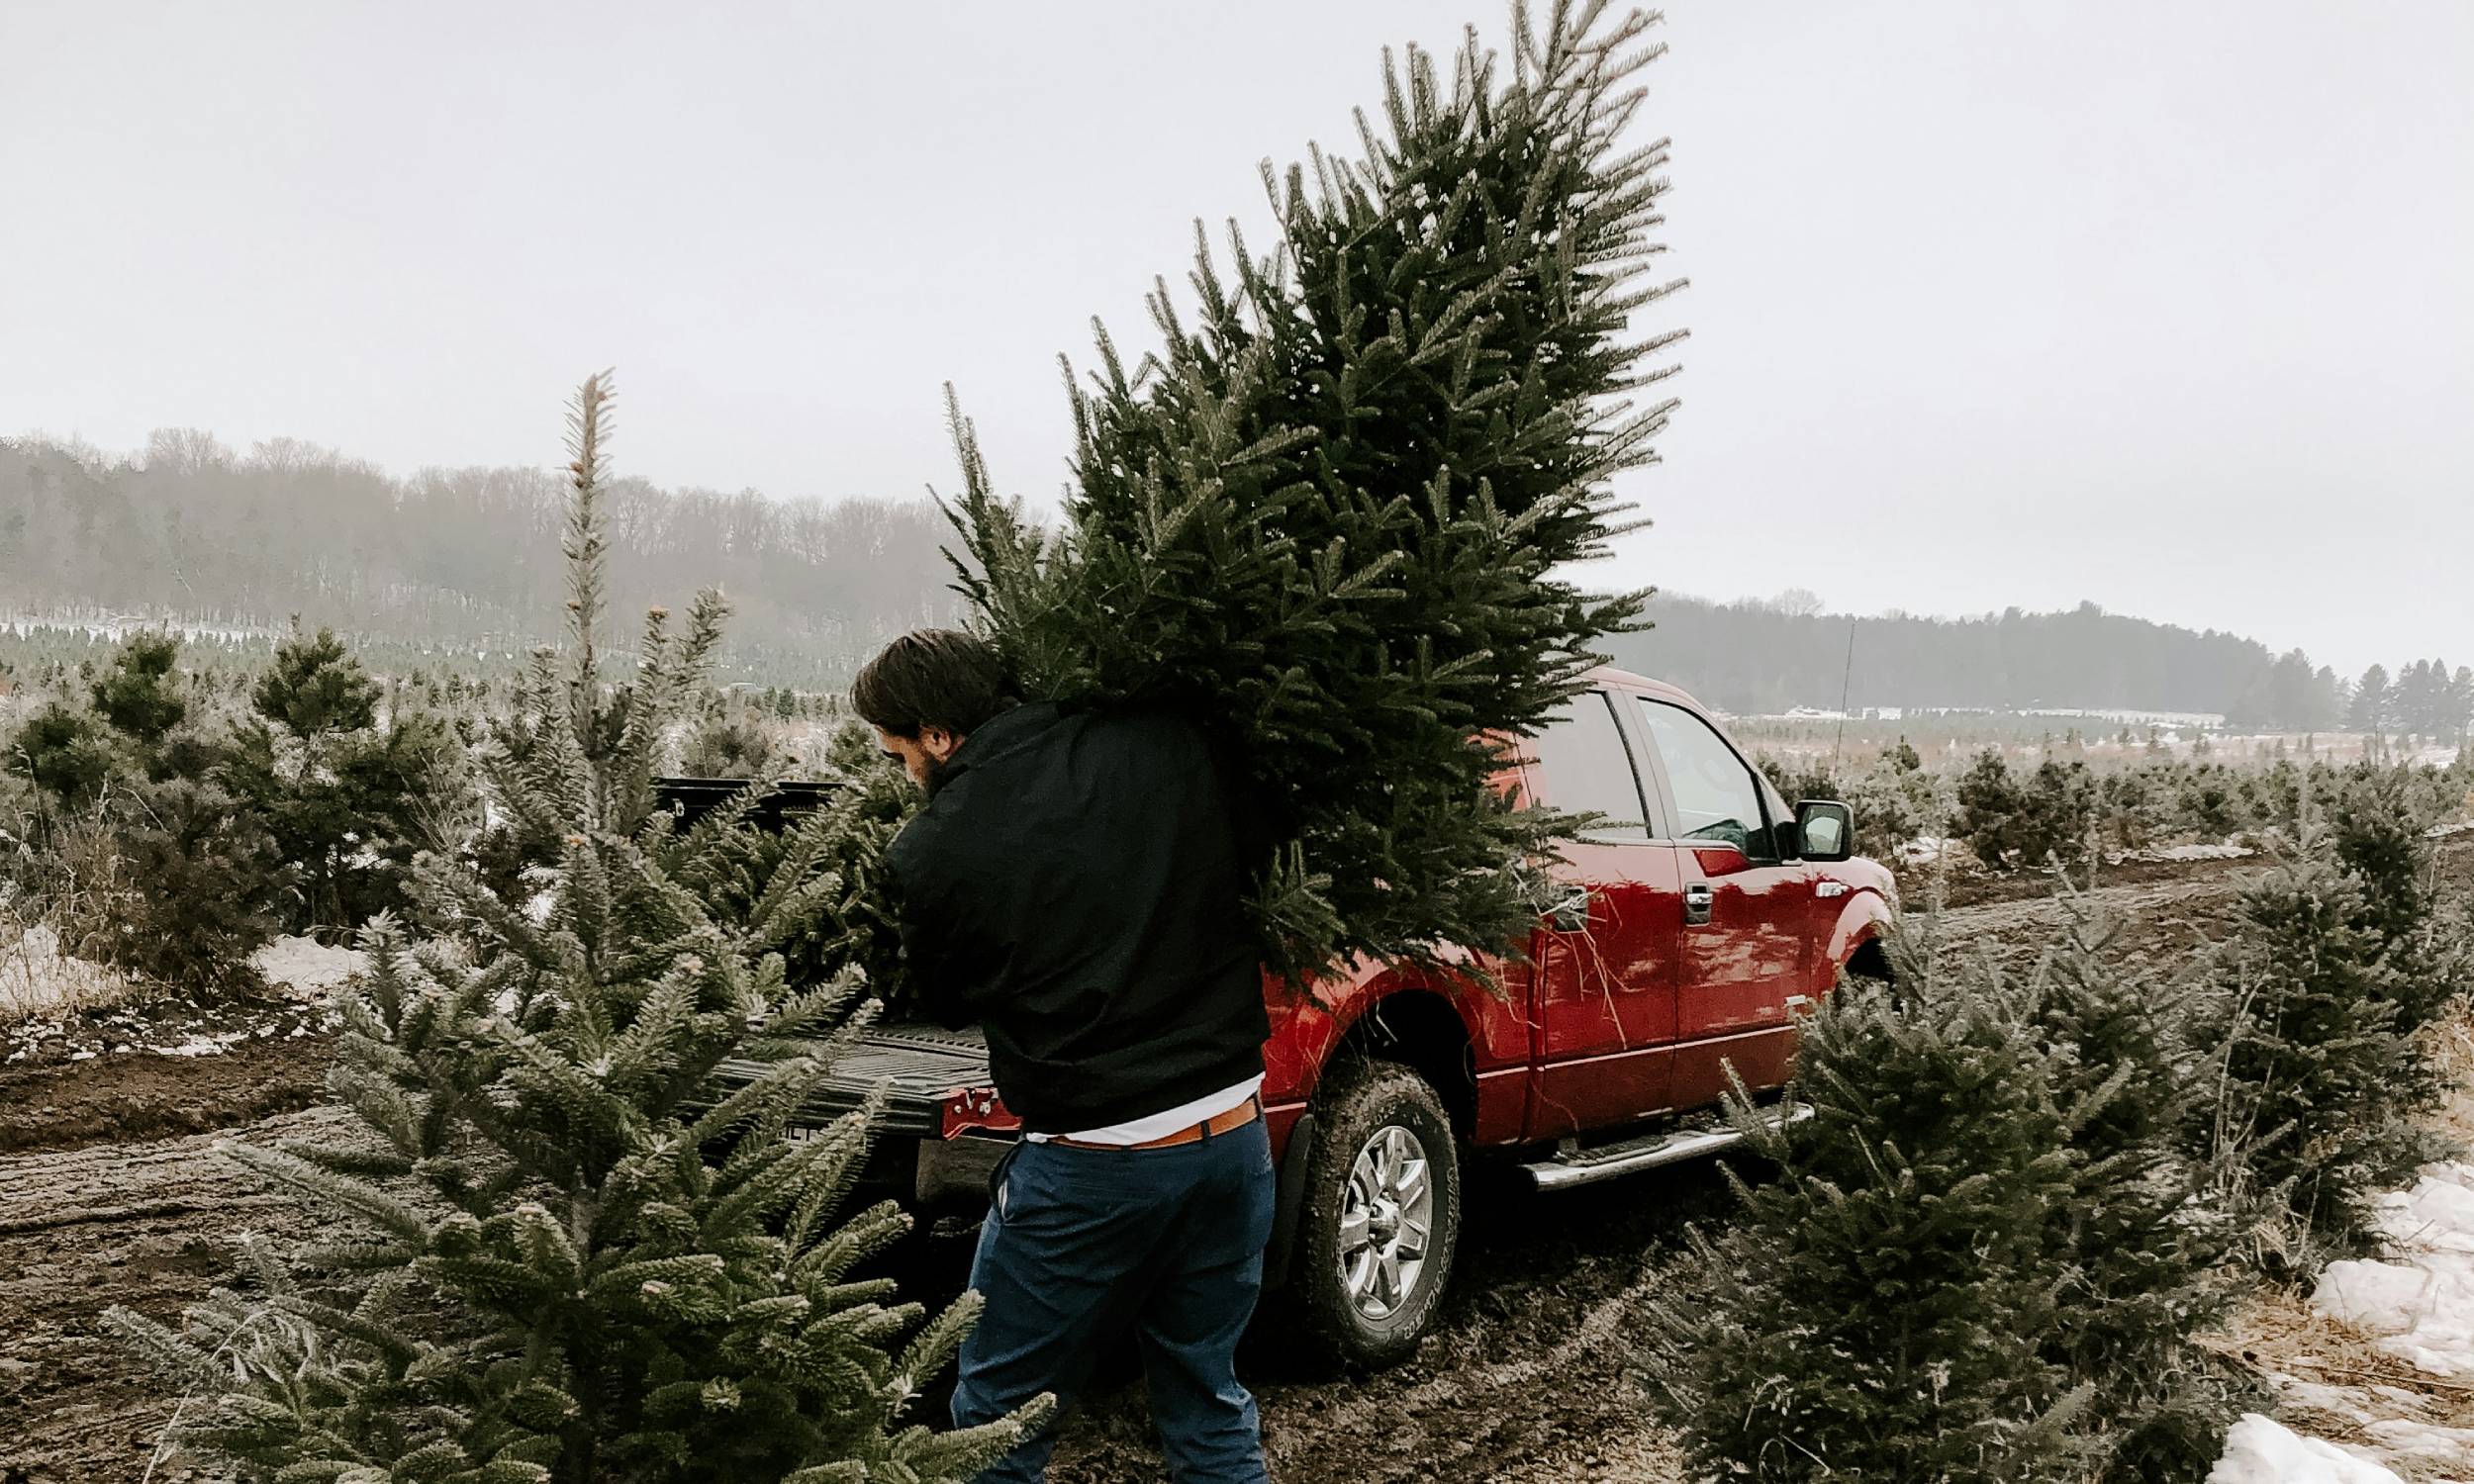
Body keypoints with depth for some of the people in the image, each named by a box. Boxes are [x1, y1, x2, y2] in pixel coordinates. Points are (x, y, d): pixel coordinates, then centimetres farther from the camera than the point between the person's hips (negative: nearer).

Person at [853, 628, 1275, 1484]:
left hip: (1091, 1166, -4)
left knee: (999, 1414, 14)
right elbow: (1247, 874, 12)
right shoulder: (1171, 749, -4)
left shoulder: (928, 855, -10)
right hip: (1233, 1135, 4)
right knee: (1207, 1399, 20)